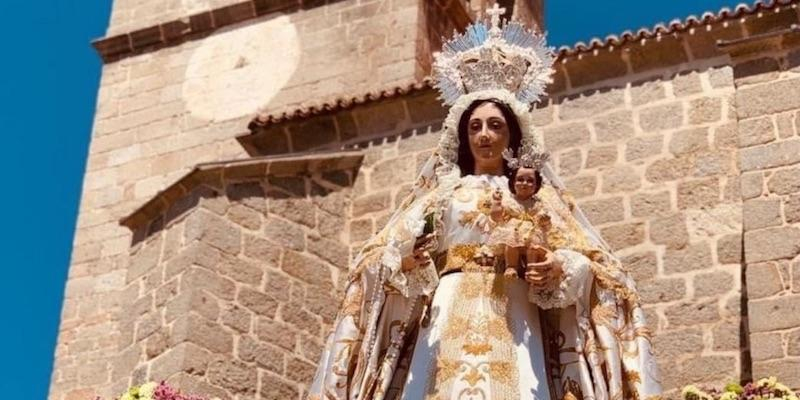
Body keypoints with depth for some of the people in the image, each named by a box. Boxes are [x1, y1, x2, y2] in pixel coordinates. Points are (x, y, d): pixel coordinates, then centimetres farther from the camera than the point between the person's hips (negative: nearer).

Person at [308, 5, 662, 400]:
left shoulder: (535, 194, 19)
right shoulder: (443, 192, 20)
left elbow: (584, 261, 10)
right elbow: (384, 256, 12)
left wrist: (558, 271, -11)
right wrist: (407, 256, -11)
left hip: (513, 320, 0)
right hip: (450, 318, 1)